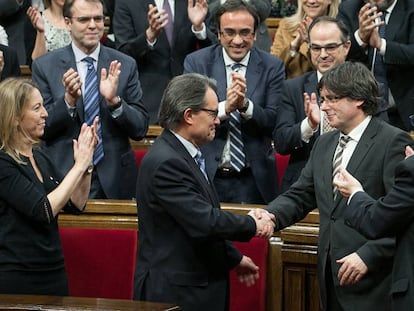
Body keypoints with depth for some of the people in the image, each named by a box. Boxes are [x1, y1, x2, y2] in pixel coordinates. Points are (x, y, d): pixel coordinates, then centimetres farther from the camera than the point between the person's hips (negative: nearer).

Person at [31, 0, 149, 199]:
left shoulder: (125, 65, 1)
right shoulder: (44, 66, -1)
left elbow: (140, 129, -2)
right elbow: (39, 128, -4)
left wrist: (114, 100, -19)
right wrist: (68, 100, -21)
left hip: (115, 182, 1)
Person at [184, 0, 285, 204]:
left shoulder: (272, 67, 0)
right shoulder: (196, 62, -1)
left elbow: (275, 123, -6)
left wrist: (245, 104, -24)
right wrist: (225, 107, -26)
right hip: (206, 175, 0)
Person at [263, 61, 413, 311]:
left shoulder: (393, 141, -8)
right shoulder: (324, 144, 16)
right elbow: (300, 196, 14)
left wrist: (369, 255, -21)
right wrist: (271, 216, -6)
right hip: (331, 277, 7)